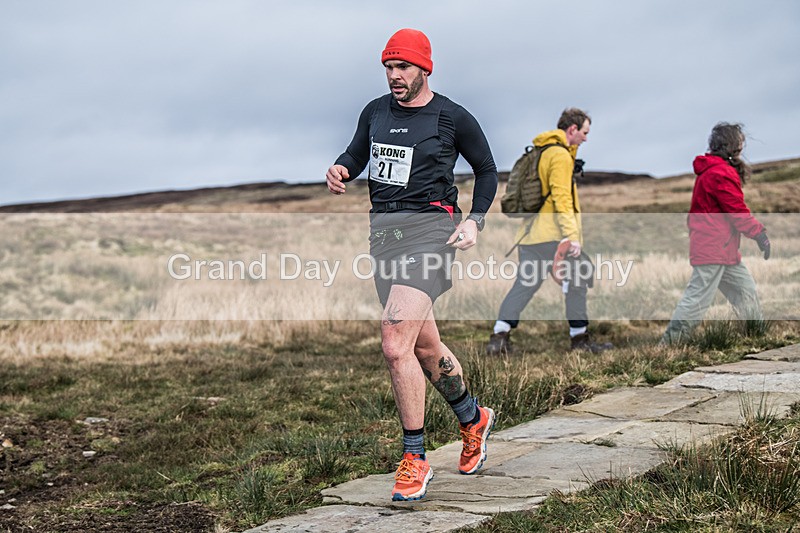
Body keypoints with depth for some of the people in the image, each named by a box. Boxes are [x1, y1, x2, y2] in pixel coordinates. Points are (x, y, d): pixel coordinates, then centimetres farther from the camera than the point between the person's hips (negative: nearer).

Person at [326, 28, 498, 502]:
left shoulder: (454, 118, -1)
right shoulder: (375, 112, 12)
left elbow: (487, 170, 10)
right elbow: (357, 153, 25)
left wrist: (475, 220, -3)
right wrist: (340, 170, 1)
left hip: (429, 227, -6)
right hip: (383, 230, 6)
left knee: (395, 346, -19)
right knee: (424, 347, 14)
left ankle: (415, 459, -7)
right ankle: (474, 419, 39)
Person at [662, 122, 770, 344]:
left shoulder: (709, 170, 18)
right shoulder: (722, 173, -15)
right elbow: (737, 211, -16)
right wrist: (760, 234, -9)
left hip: (724, 250, 11)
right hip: (714, 249, -11)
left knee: (745, 288, 15)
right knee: (698, 297, -10)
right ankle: (670, 342, -8)